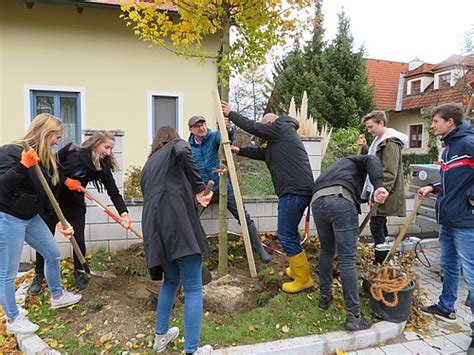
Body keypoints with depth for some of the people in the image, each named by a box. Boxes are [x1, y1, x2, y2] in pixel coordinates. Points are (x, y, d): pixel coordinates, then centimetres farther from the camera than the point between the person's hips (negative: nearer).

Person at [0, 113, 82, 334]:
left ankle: (57, 296, 37)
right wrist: (23, 165, -36)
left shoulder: (45, 159, 5)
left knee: (53, 254, 16)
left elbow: (48, 194, 8)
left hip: (31, 217, 8)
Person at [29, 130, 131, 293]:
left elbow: (114, 192, -16)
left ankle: (79, 272, 24)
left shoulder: (103, 166, -12)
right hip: (52, 200, -1)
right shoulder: (71, 150, -16)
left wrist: (124, 213, -27)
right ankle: (39, 275, 26)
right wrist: (66, 181, -20)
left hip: (75, 206, 1)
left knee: (79, 240, -1)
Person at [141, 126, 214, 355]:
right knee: (193, 288, 0)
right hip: (177, 224, -7)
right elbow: (184, 151, -14)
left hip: (155, 229, 7)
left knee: (171, 280, 26)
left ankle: (161, 336, 36)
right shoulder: (175, 145, 12)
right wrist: (199, 188, -8)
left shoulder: (148, 164, 29)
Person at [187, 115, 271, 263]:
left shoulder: (214, 136, -3)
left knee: (245, 218, -1)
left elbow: (226, 138, -26)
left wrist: (229, 130, -50)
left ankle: (259, 249, 14)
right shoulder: (188, 147, 4)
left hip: (223, 186, -2)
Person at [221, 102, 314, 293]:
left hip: (294, 191, -11)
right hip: (299, 190, 11)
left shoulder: (281, 127, -2)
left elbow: (252, 127, -3)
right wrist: (239, 150, 24)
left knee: (286, 235, -4)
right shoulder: (278, 140, 24)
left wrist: (231, 114, 8)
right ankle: (297, 270, 33)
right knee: (290, 232, 21)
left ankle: (303, 279, 7)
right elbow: (263, 153, 27)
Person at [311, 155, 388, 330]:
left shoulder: (333, 168, 44)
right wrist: (378, 185, -14)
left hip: (317, 201, 6)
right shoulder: (355, 161, 30)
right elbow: (371, 160, 2)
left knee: (327, 250, 24)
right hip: (341, 200, -5)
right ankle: (353, 316, 2)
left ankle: (324, 296, 33)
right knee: (347, 258, -2)